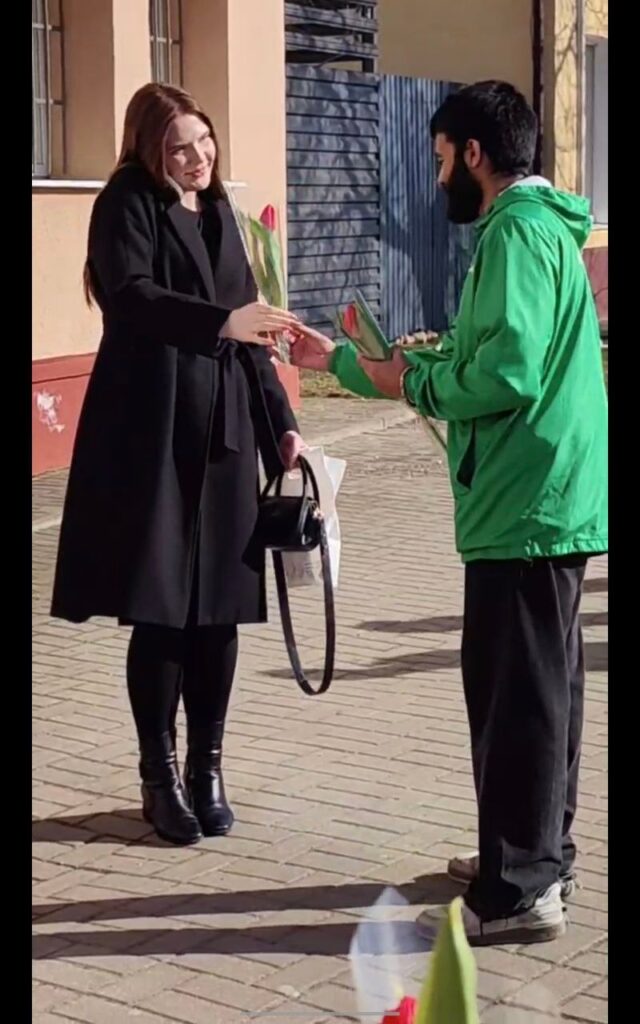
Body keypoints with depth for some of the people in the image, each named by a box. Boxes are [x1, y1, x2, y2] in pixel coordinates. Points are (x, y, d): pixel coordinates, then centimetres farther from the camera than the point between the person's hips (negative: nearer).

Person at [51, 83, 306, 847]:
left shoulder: (217, 215, 17)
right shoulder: (126, 207, -3)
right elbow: (132, 296, -21)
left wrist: (280, 420, 14)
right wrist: (221, 320, -35)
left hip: (222, 432, 6)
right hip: (150, 434, -6)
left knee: (219, 608, 5)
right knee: (160, 611, -2)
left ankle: (206, 766, 18)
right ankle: (160, 775, 11)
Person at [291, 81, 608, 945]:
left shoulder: (516, 232, -15)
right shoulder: (540, 224, 18)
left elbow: (507, 375, -26)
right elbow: (488, 360, 21)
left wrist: (415, 381, -7)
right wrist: (337, 360, 23)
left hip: (526, 503, -10)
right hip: (550, 497, 10)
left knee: (514, 689, -6)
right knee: (541, 683, 16)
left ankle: (519, 891, 0)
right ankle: (541, 854, 27)